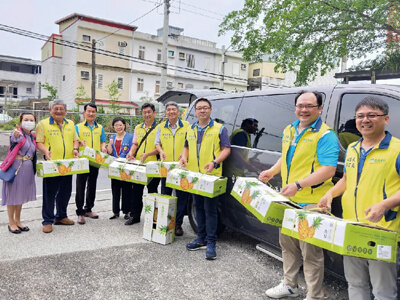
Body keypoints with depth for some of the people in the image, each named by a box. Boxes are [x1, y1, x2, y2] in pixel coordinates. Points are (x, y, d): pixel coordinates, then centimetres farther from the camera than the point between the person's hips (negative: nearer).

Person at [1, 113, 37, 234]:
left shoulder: (32, 137, 10)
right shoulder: (17, 133, -11)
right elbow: (14, 140, -35)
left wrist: (33, 169, 13)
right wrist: (16, 136, -56)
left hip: (28, 168, 7)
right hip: (16, 167, -7)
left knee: (21, 194, 14)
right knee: (12, 194, 2)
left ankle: (17, 221, 25)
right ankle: (11, 222, 13)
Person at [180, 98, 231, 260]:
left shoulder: (219, 129, -1)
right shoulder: (191, 130, 15)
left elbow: (226, 149, -4)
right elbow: (186, 147, 24)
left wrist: (215, 162, -20)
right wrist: (184, 158, 2)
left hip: (212, 175, -6)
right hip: (194, 175, 6)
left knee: (210, 209, -4)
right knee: (198, 207, 13)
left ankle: (211, 243, 5)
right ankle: (201, 239, 25)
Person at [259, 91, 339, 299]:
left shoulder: (325, 135, -13)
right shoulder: (289, 130, 11)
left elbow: (329, 169, -21)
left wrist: (298, 184, -28)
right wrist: (272, 171, 9)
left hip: (311, 202, -8)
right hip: (288, 198, 8)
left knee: (310, 251, 0)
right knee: (287, 243, 19)